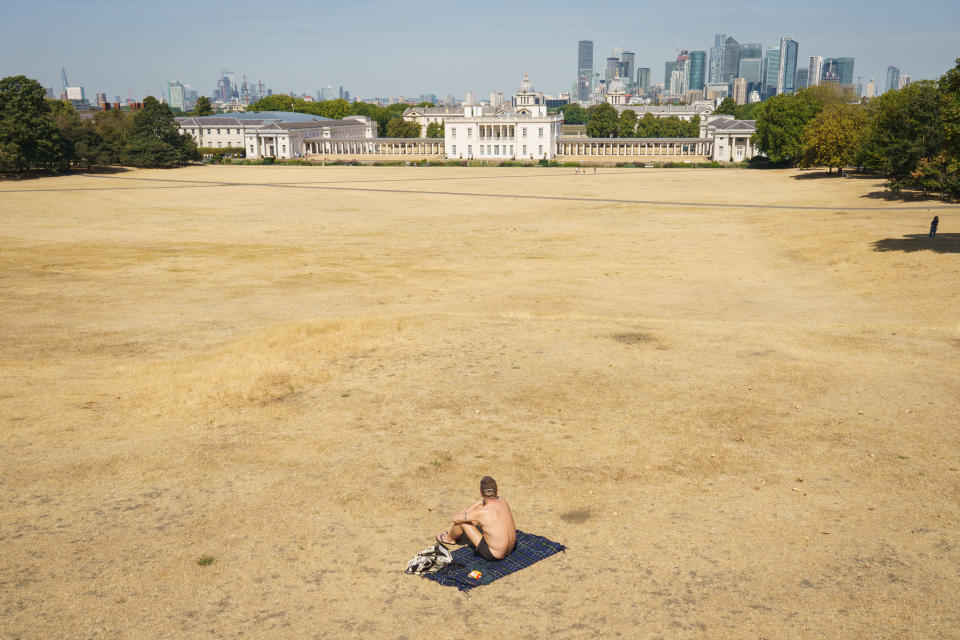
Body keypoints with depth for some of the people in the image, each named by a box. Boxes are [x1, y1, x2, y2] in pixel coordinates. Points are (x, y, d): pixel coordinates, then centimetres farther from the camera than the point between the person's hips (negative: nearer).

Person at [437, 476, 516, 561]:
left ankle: (450, 538, 35)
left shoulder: (482, 512, -26)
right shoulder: (502, 501, -7)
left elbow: (454, 518, -10)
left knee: (460, 521, 0)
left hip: (494, 555, -7)